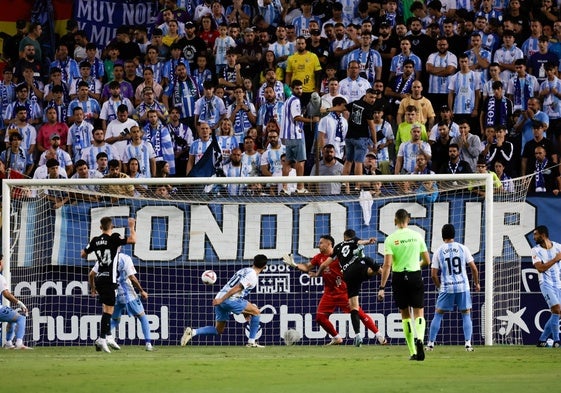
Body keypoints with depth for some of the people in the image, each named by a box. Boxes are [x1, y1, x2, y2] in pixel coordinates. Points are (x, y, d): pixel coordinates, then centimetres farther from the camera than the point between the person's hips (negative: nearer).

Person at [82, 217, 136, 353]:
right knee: (108, 310, -8)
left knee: (107, 309, 17)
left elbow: (83, 254, 19)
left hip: (98, 279, 6)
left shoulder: (95, 240, 8)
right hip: (109, 279, -6)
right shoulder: (114, 238, -8)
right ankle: (102, 338, -17)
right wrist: (131, 227, -1)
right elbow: (132, 240, -17)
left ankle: (108, 337, 19)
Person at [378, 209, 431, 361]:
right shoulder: (417, 236, 0)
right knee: (419, 313, 4)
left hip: (399, 278, 0)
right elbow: (427, 261, 5)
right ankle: (419, 339, -27)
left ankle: (413, 352, 10)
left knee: (405, 315, 11)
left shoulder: (391, 239, -6)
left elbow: (387, 265, -12)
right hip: (415, 276, 0)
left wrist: (382, 288, -9)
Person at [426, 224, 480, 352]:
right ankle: (468, 343, -1)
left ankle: (430, 343, 9)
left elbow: (433, 275, 0)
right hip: (463, 286, 0)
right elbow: (474, 268, 0)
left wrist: (439, 287, 19)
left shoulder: (438, 252, 0)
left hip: (446, 288, 0)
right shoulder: (463, 248, 0)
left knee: (438, 315, 11)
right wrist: (476, 283, 16)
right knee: (466, 315, 10)